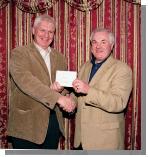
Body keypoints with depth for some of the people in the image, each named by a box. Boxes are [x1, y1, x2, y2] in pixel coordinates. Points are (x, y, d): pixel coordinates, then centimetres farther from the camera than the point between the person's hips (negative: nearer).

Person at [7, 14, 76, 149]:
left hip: (54, 122, 5)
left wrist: (60, 89, -14)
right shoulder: (19, 53, -6)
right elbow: (25, 80, -22)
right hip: (27, 124, -5)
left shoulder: (59, 57, 12)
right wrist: (58, 98, -30)